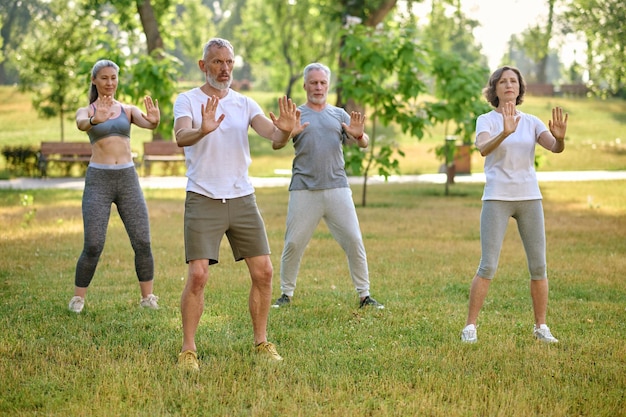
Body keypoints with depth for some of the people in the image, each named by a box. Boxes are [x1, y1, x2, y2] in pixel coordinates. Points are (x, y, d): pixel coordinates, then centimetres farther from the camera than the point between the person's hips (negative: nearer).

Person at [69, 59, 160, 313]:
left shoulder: (128, 110, 12)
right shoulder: (85, 112, 6)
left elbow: (146, 123, -10)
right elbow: (81, 124, -19)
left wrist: (154, 121, -37)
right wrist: (95, 120, -44)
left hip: (128, 179, 2)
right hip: (98, 180, -2)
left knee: (143, 243, -4)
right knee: (93, 247, -9)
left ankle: (148, 298, 9)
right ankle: (77, 299, 8)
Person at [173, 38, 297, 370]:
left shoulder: (245, 104, 9)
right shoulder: (188, 101, -1)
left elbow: (272, 135, -6)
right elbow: (180, 137, -21)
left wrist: (285, 131, -30)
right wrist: (203, 130, -43)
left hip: (243, 199, 4)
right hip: (203, 201, -4)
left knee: (264, 271, 2)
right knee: (197, 275, -12)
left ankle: (261, 342, 17)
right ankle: (188, 350, 0)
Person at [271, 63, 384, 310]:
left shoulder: (339, 115, 15)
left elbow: (364, 144, 7)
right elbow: (276, 144, -2)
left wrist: (359, 136, -17)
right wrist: (287, 133, -26)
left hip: (337, 188, 1)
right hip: (304, 190, -1)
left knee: (354, 241, -2)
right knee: (293, 243, -2)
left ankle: (364, 295, 5)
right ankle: (286, 293, 12)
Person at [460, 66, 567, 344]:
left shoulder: (531, 122, 9)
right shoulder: (486, 121, -1)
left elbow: (555, 148, -8)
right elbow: (483, 148, -23)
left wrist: (559, 137, -32)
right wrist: (504, 132, -41)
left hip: (530, 198, 4)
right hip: (497, 198, -3)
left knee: (538, 266, 2)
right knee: (488, 266, -9)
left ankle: (541, 327, 12)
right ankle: (470, 326, -1)